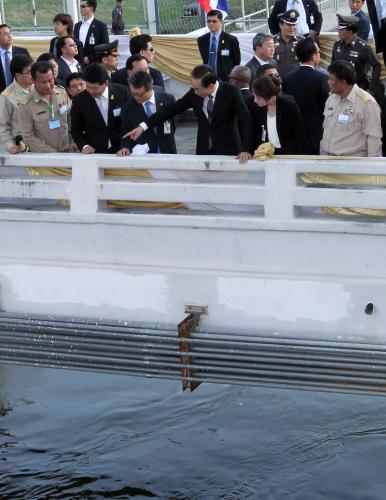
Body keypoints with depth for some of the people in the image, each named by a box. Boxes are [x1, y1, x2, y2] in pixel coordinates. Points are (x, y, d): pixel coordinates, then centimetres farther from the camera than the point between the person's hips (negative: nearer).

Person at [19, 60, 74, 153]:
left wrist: (73, 145, 4)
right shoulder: (26, 105, -8)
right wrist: (53, 153, -11)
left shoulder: (62, 92, 4)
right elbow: (28, 137, -7)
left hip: (68, 152, 2)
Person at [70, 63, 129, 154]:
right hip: (95, 152, 0)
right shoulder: (79, 100, -5)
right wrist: (84, 146, -13)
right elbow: (76, 130, 5)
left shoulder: (122, 92, -5)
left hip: (121, 152, 0)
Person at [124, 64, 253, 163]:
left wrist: (246, 150, -30)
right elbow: (172, 109, 2)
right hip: (203, 151, 3)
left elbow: (246, 120, -19)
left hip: (228, 152, -3)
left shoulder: (231, 92, -15)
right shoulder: (194, 93, -4)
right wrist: (143, 126, -3)